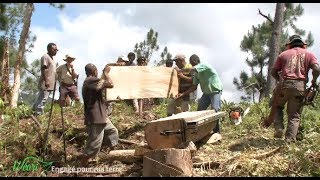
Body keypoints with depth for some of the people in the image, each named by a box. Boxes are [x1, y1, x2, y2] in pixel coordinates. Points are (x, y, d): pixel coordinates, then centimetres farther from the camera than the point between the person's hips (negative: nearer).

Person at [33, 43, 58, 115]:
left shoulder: (51, 58, 19)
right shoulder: (45, 57, -10)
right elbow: (43, 69, -18)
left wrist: (53, 82, 23)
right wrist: (46, 80, -24)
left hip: (50, 84, 10)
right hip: (45, 83, -10)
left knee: (42, 99, 14)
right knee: (43, 99, -9)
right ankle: (38, 114, -6)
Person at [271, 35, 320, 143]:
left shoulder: (283, 54, 16)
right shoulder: (309, 54, 13)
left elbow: (273, 72, 14)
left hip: (284, 85, 0)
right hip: (300, 87, 0)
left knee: (277, 107, 24)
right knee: (294, 115, 6)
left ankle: (279, 129, 7)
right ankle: (289, 140, -2)